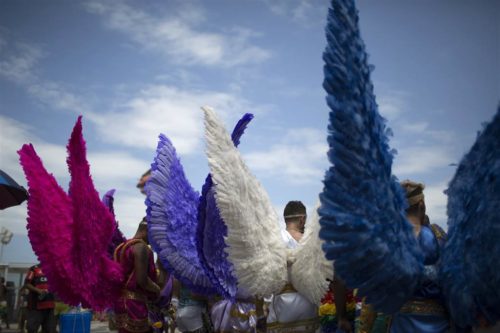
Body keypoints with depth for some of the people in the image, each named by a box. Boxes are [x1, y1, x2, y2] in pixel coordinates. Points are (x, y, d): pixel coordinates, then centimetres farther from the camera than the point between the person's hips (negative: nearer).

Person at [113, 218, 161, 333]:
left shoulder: (122, 247, 14)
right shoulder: (141, 247, -13)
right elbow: (142, 280, -20)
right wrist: (158, 290, -4)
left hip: (120, 299, 9)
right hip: (134, 302, -9)